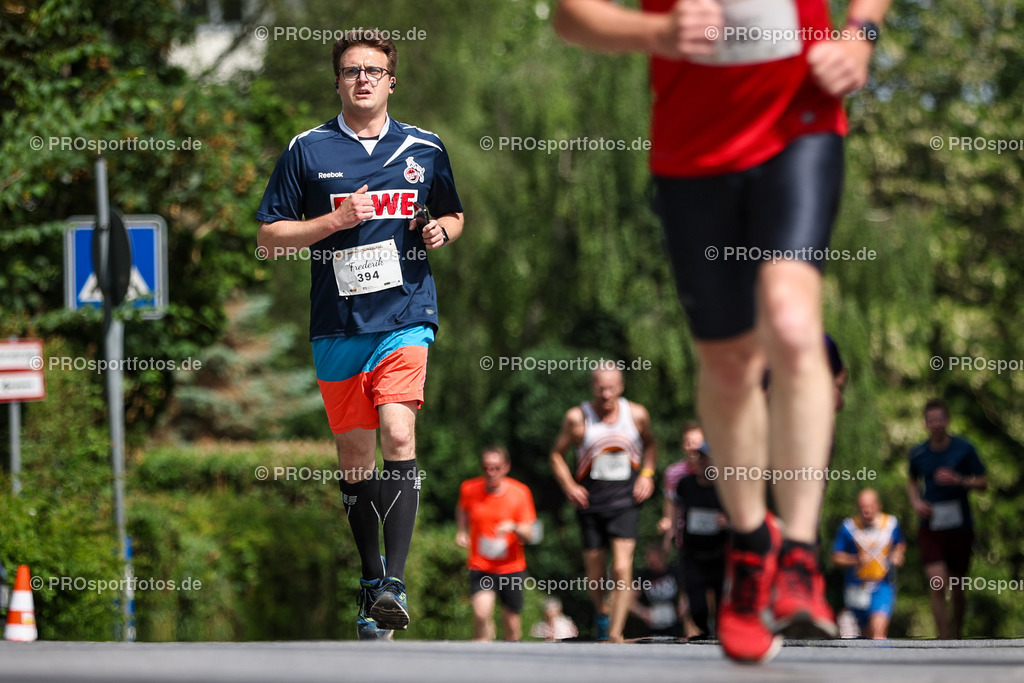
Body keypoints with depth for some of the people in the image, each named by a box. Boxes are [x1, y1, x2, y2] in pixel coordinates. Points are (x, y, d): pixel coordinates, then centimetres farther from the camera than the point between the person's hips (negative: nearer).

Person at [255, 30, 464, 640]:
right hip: (337, 326, 1)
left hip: (406, 316, -1)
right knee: (355, 454, 7)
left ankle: (396, 579, -24)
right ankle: (371, 580, 22)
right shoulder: (308, 150, 4)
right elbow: (270, 236, 4)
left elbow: (455, 216, 23)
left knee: (398, 433, -20)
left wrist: (442, 229, -1)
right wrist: (335, 220, -11)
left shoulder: (424, 149, 8)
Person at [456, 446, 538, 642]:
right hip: (480, 567, 0)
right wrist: (462, 531, 5)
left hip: (511, 567, 0)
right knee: (481, 612, -23)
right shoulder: (469, 489, -3)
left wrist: (514, 528, -28)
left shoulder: (520, 492, -7)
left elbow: (528, 536, -7)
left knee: (511, 622, 7)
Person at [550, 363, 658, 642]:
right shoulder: (577, 418, -4)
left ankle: (615, 634, -14)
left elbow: (650, 444, 20)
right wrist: (569, 487, -7)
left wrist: (647, 474, 3)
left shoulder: (637, 414, 0)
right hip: (591, 504, 0)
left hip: (626, 503, 0)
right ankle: (601, 612, 38)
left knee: (622, 569, -17)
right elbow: (557, 454, 8)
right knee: (595, 578, 7)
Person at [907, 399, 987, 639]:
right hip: (930, 527, 0)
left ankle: (958, 635, 36)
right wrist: (916, 502, 1)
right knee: (937, 586, -16)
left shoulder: (964, 449, -4)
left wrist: (959, 481, -19)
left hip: (960, 527, 0)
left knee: (957, 589, 10)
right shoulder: (918, 453, 2)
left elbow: (983, 483, -1)